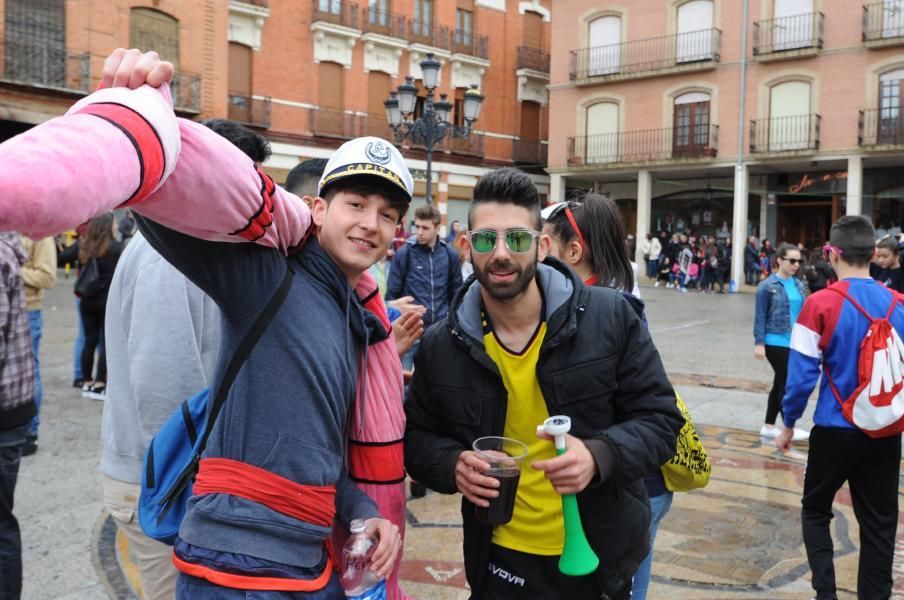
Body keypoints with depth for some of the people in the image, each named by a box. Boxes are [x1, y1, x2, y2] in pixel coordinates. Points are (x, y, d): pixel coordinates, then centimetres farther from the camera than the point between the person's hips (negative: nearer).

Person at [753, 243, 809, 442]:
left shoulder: (798, 285, 8)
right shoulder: (768, 286, -10)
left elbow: (803, 314, 14)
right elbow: (760, 317, -10)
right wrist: (759, 343, -14)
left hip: (795, 343, 7)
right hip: (776, 342, -7)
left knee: (780, 383, 13)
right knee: (788, 383, -3)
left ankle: (768, 426, 23)